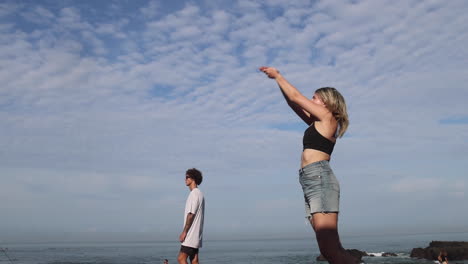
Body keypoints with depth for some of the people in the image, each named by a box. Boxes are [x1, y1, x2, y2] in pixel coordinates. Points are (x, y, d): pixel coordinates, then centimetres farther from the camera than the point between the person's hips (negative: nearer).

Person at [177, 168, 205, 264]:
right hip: (195, 235, 10)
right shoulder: (199, 193, 18)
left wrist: (184, 232, -17)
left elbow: (191, 214, -19)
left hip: (191, 235, -10)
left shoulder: (194, 193, -13)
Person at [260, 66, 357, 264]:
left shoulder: (327, 118, 5)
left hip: (320, 178, -9)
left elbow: (295, 97, 6)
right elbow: (293, 103, 29)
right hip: (312, 181, 9)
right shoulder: (318, 123, 27)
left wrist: (277, 76, 17)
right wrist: (278, 79, 26)